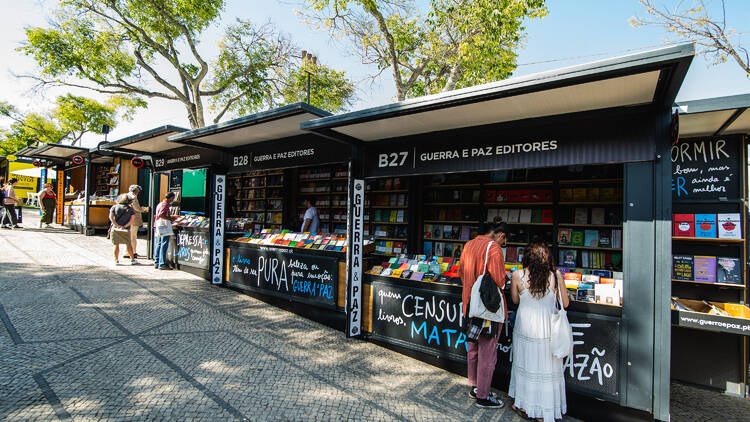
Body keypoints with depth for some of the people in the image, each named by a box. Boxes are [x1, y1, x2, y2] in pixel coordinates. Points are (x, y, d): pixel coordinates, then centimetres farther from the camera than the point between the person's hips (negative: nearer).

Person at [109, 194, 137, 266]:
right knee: (128, 244, 9)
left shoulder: (114, 207, 3)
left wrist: (117, 226, -11)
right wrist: (125, 226, -9)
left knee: (116, 244, 6)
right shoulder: (130, 209, 2)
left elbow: (111, 217, -8)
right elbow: (132, 219, -8)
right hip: (126, 230, 0)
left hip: (115, 229, 0)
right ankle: (132, 260, 12)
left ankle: (116, 260, 9)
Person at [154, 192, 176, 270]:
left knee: (159, 245, 13)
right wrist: (170, 218, -13)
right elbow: (161, 215, -23)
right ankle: (162, 264, -7)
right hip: (164, 228, -10)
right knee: (164, 245, -8)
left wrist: (170, 218, 20)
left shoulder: (160, 204, 18)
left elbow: (156, 215, 22)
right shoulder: (165, 204, -11)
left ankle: (156, 263, 17)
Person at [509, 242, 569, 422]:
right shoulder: (555, 276, -12)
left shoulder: (517, 275, -13)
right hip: (548, 330, 1)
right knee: (547, 371, 15)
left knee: (525, 366, 17)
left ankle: (524, 406, 33)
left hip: (525, 329, 0)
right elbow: (565, 303, 0)